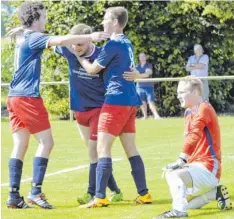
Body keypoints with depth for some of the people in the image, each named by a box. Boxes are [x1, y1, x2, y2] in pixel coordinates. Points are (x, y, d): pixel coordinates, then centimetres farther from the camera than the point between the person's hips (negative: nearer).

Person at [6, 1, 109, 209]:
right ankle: (35, 191, -10)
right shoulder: (33, 38, -9)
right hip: (28, 97, -9)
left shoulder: (23, 39, 19)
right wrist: (90, 37, -26)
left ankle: (14, 196, 1)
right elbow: (61, 40, -25)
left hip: (15, 97, 9)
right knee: (46, 142, -5)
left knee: (20, 145, 5)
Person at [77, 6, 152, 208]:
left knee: (103, 147, -8)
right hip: (130, 101, 9)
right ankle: (144, 194, 8)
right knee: (131, 148, 10)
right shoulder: (127, 44, 15)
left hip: (116, 100, -9)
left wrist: (79, 56, 12)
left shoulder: (113, 44, -11)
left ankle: (100, 197, -12)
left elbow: (92, 69, -3)